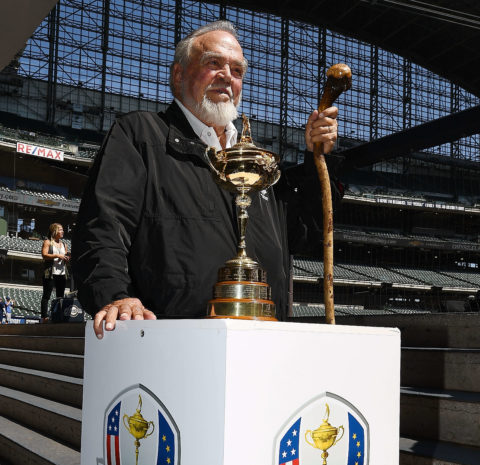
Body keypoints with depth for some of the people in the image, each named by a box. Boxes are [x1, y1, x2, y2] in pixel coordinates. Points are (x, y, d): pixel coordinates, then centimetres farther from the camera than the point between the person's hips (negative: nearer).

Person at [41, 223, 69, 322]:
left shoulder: (64, 244, 19)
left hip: (62, 273, 6)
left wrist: (67, 258, 0)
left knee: (60, 296, 5)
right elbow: (44, 255, -11)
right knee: (46, 295, -6)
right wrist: (57, 256, -19)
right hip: (50, 273, -6)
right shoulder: (47, 242, 1)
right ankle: (44, 317, -9)